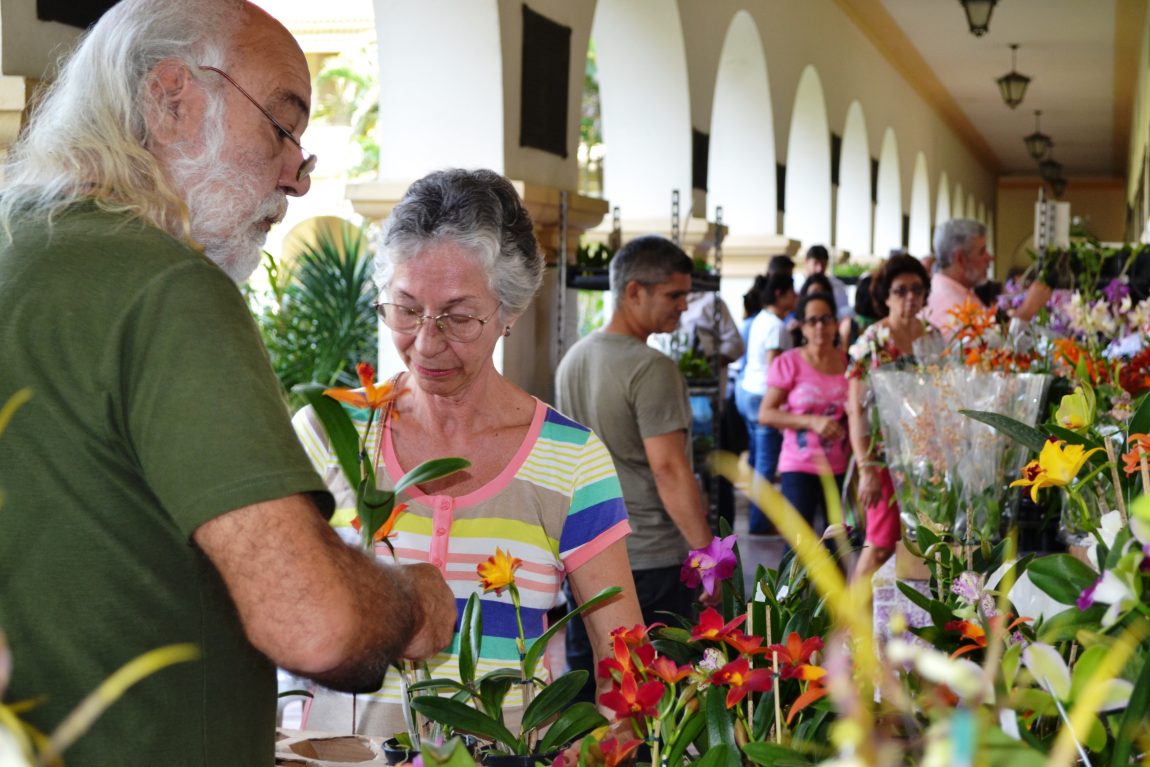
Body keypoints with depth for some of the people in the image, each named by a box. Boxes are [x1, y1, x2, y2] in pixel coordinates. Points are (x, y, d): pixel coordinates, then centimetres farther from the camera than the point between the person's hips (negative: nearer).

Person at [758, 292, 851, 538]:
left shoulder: (847, 362, 5)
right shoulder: (788, 363, -6)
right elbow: (766, 414, -9)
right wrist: (812, 421, -18)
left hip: (839, 468, 4)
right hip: (799, 467, -4)